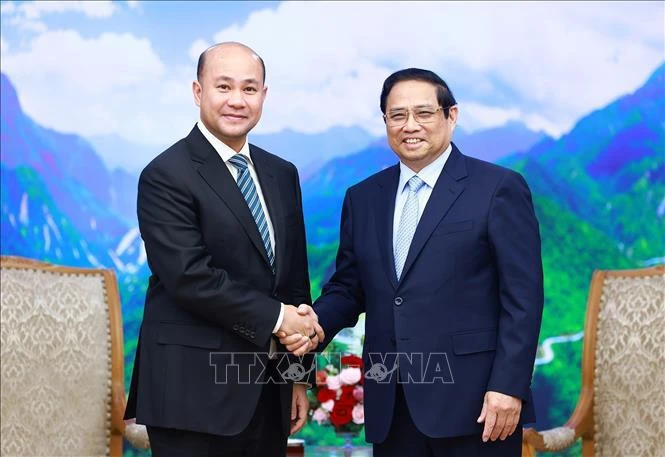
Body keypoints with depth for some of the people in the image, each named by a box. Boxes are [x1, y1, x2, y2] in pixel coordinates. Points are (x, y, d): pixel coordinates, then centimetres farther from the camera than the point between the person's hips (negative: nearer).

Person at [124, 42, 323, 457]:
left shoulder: (282, 174, 11)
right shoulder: (166, 176, -10)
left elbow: (294, 278, 14)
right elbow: (191, 278, -19)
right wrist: (276, 317, -14)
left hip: (269, 391, 6)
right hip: (195, 393, -6)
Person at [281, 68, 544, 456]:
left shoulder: (499, 188, -2)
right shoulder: (363, 198, 13)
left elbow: (523, 297, -7)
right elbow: (348, 288, 15)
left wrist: (508, 387, -14)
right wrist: (316, 323, -5)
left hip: (471, 399, -4)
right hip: (391, 405, 5)